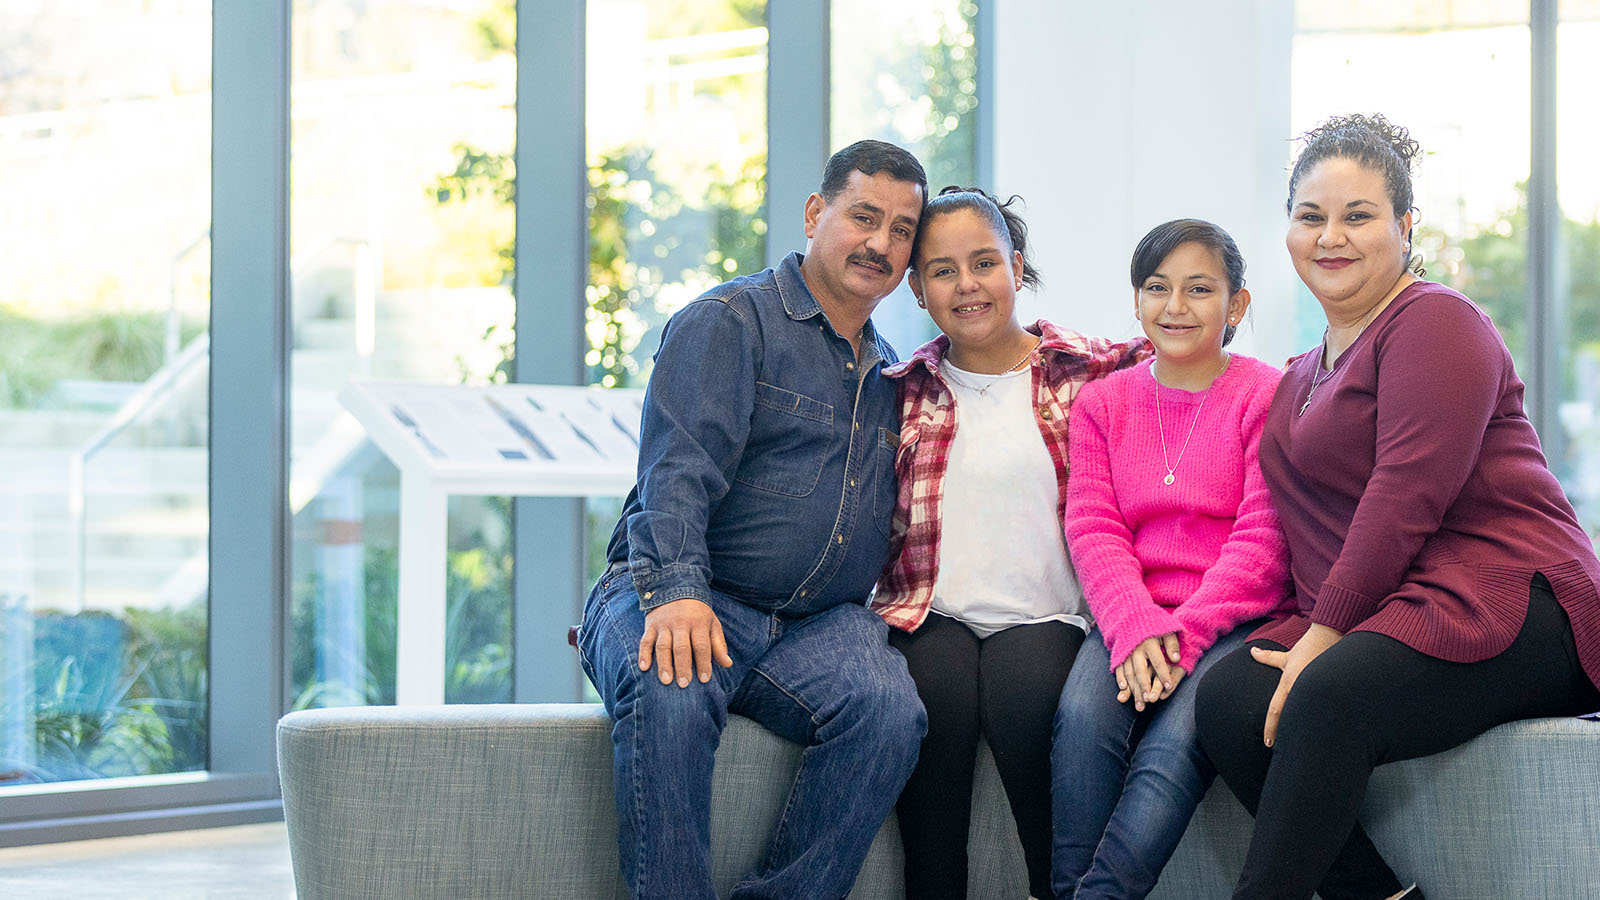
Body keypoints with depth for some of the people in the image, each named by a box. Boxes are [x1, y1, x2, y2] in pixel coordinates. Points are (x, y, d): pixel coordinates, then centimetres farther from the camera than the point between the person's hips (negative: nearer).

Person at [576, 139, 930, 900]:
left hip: (815, 627, 5)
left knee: (887, 708, -29)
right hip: (679, 601, -4)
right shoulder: (729, 322, 1)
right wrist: (676, 589, -29)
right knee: (669, 695, -38)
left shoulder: (887, 376, 23)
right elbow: (678, 468, -13)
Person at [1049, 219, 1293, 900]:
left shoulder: (1265, 397, 1)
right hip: (1131, 616, 3)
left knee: (1180, 735, -32)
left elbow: (1264, 539, -6)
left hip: (1237, 617, -3)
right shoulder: (1103, 402, 14)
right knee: (1083, 712, -28)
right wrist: (1135, 626, -14)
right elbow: (1093, 527, 5)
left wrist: (1186, 629, -17)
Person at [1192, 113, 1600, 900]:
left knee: (1329, 697, -35)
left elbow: (1409, 493, -14)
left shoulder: (1435, 323, -3)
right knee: (1227, 698, -20)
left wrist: (1325, 632, -15)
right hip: (1363, 623, 8)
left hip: (1504, 606, -8)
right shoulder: (1303, 378, 26)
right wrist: (1307, 632, 1)